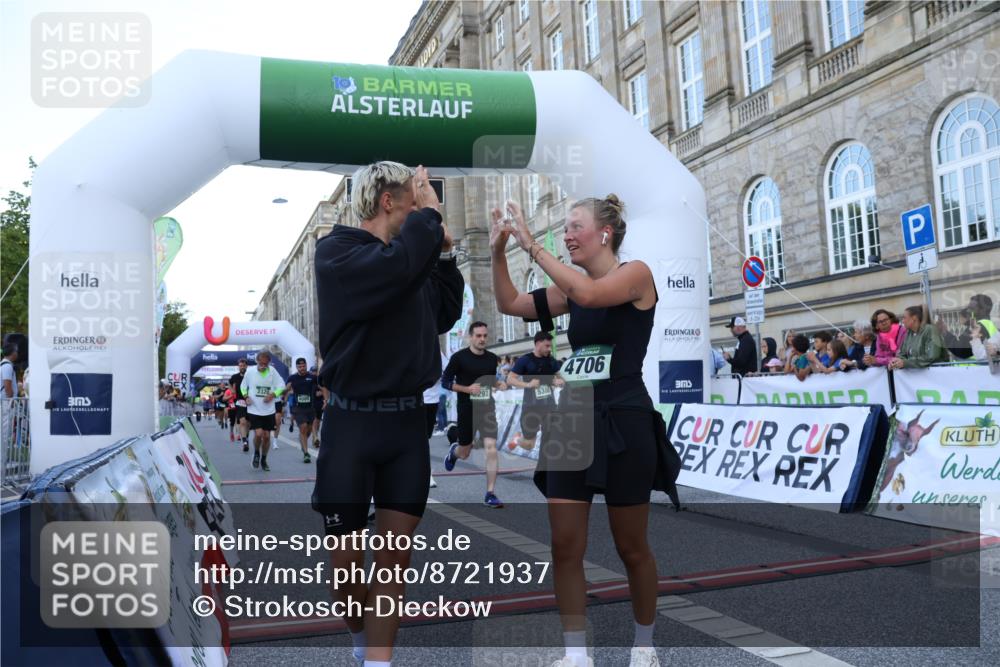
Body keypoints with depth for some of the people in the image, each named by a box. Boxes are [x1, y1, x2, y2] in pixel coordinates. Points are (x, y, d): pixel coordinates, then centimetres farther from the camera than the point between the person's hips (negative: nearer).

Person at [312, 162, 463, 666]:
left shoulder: (414, 258, 10)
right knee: (347, 560, 8)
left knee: (395, 557, 7)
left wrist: (444, 251, 8)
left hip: (408, 421, 5)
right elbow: (395, 267, -27)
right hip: (353, 422, -5)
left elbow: (444, 315, 18)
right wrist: (429, 212, -12)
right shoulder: (336, 250, -8)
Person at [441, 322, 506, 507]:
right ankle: (453, 451, 52)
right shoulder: (459, 357, -9)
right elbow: (445, 382, -7)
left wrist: (498, 384, -2)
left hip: (487, 410, 2)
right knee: (464, 453, 13)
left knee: (491, 449, -13)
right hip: (467, 411, -2)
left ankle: (490, 494, -4)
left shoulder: (492, 358, 5)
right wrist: (468, 389, -19)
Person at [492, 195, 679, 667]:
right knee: (564, 547, 4)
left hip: (623, 424, -6)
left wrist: (531, 244, -20)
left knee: (631, 547, 9)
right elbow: (509, 304, 16)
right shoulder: (572, 289, 12)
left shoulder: (637, 274, -5)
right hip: (573, 422, 6)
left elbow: (588, 295, -25)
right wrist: (499, 252, 3)